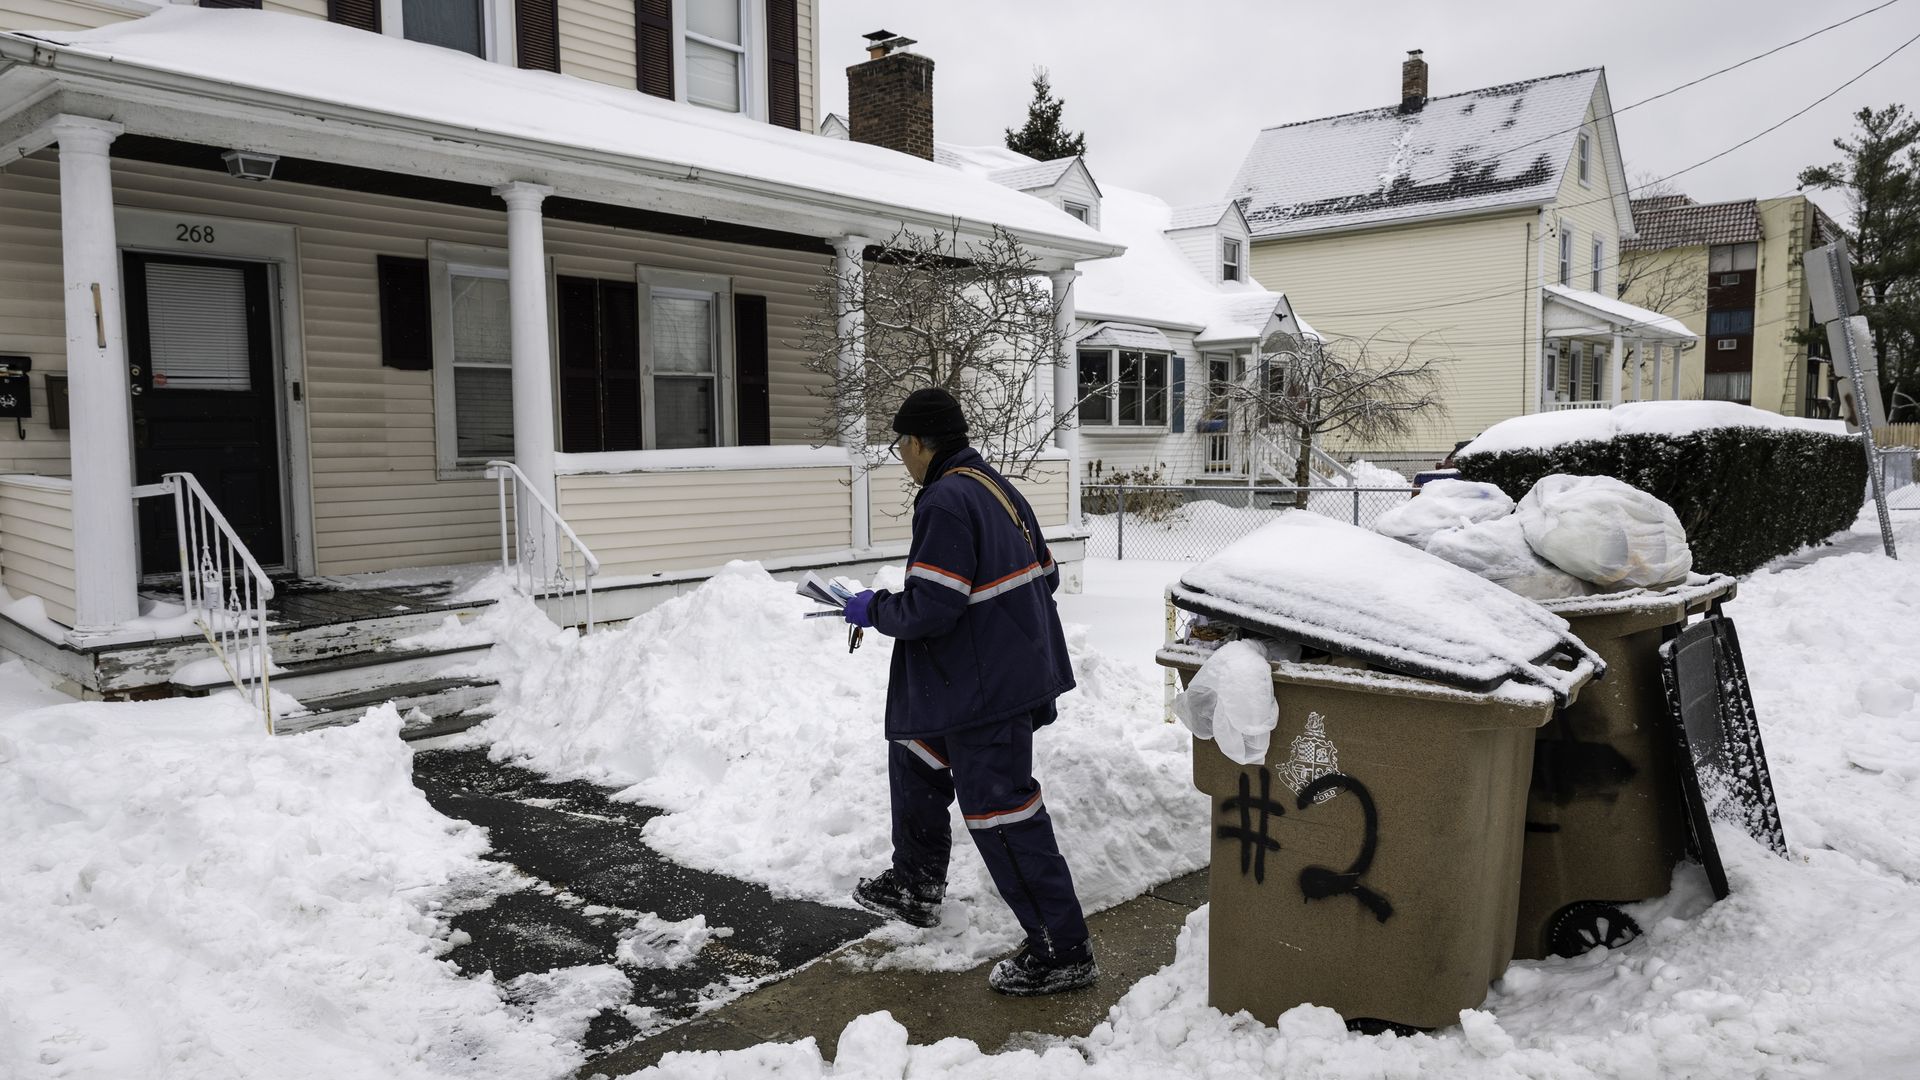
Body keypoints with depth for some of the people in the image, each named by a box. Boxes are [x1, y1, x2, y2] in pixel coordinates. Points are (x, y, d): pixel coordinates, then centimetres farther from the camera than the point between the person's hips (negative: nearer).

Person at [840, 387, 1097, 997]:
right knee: (914, 753, 26)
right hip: (1016, 668, 11)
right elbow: (1045, 577, 15)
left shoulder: (945, 502, -21)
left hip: (984, 689, -11)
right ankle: (915, 887, 42)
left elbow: (930, 609, -25)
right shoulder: (997, 488, 10)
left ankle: (1063, 952, 7)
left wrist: (874, 611, -8)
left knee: (1002, 813, -3)